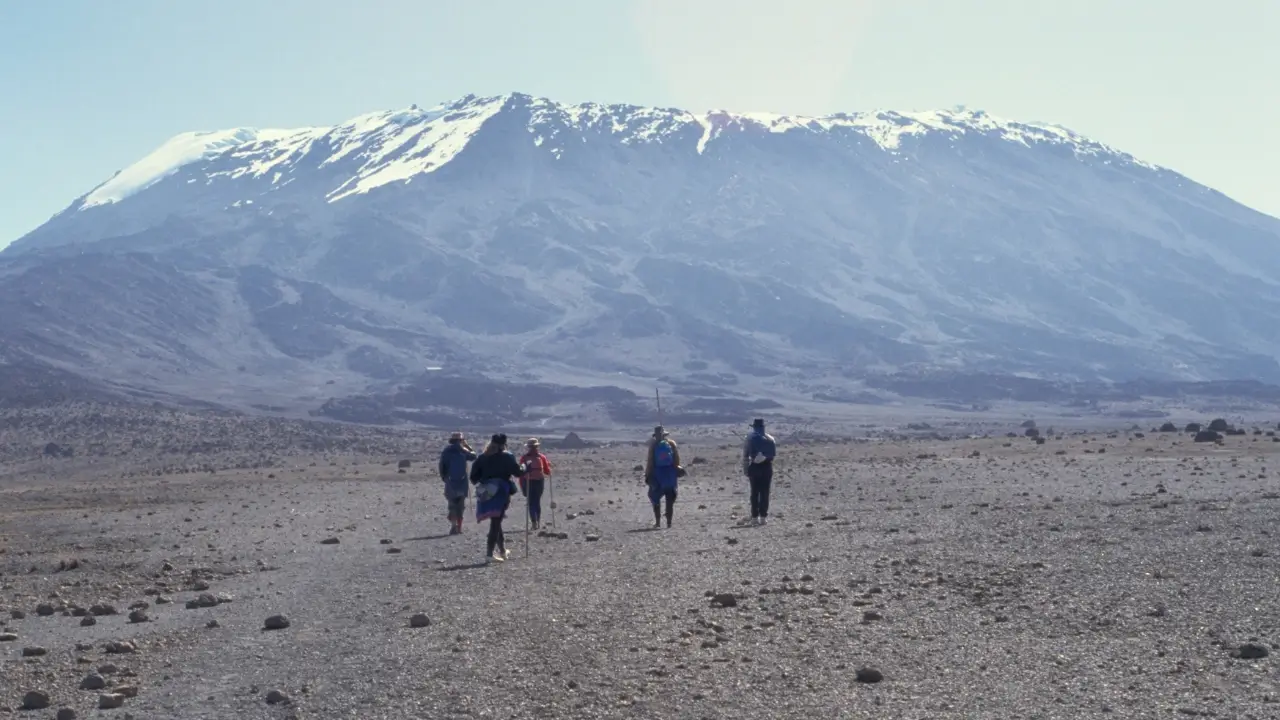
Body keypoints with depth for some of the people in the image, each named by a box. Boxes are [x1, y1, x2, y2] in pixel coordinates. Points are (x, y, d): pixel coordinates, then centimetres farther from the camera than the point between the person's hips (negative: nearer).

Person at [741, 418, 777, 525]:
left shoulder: (749, 439, 1)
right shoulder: (769, 439, 2)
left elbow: (745, 456, -1)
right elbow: (774, 453, -2)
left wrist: (745, 471, 3)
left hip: (754, 467, 0)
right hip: (766, 467, 0)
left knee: (754, 493, 7)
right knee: (764, 492, 3)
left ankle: (754, 517, 4)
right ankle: (763, 517, -1)